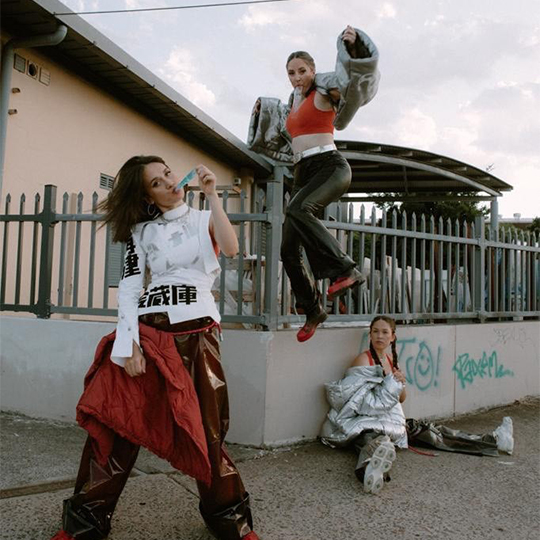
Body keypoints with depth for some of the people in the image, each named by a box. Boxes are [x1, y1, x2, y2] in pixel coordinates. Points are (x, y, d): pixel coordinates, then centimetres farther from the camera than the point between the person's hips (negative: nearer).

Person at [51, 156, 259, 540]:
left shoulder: (203, 219, 12)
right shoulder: (141, 231, 12)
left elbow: (231, 248, -10)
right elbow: (129, 288, 3)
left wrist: (212, 196, -7)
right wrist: (129, 345, -8)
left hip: (198, 331, -1)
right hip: (149, 330, 1)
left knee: (204, 429, 2)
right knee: (118, 422, -1)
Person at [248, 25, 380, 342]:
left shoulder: (325, 91, 3)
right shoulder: (295, 103, 23)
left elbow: (355, 77, -16)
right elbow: (283, 136, 40)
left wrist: (353, 45, -30)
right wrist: (262, 111, 34)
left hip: (330, 166, -7)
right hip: (304, 173, 7)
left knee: (298, 209, -39)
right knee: (289, 251, 0)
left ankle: (345, 269, -31)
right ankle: (314, 310, 15)